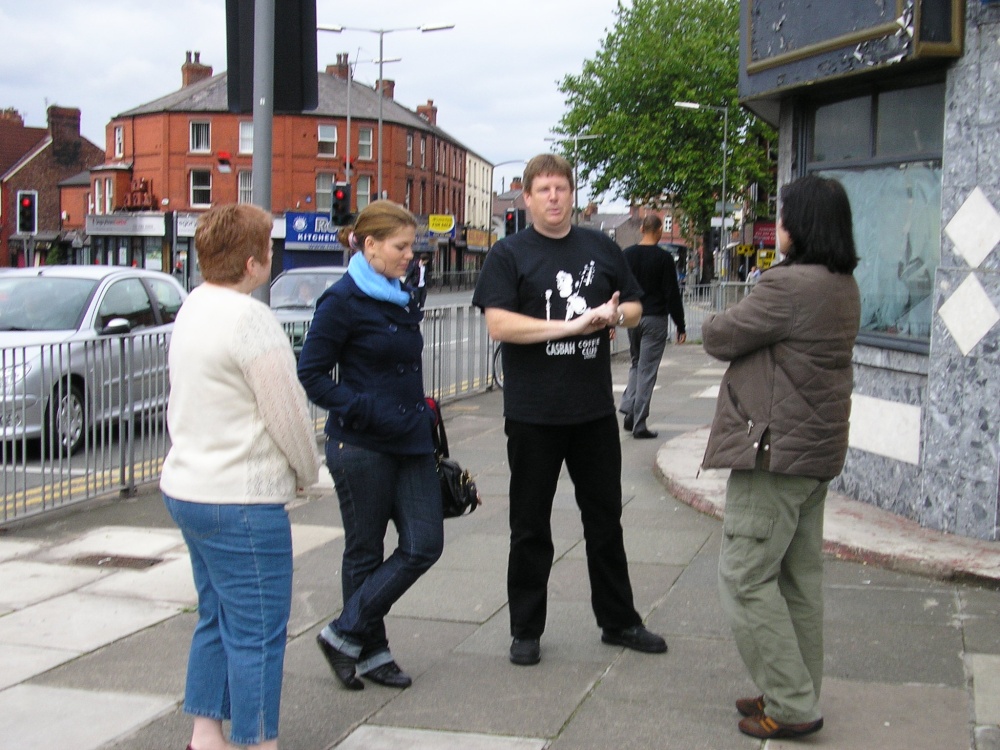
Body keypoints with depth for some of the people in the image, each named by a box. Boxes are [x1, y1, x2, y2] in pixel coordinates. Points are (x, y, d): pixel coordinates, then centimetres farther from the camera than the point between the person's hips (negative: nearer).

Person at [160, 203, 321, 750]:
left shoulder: (193, 308, 9)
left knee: (217, 620, 19)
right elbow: (288, 412, -17)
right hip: (239, 501, -10)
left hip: (187, 488, 10)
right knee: (257, 632, 0)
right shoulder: (249, 318, -19)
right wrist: (306, 472, 1)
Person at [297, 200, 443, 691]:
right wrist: (366, 412, -20)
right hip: (362, 447, -7)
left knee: (424, 544, 2)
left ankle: (346, 635, 13)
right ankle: (367, 648, 20)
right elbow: (311, 374, -13)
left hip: (410, 442, 7)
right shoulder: (343, 301, -10)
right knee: (365, 553, 4)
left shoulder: (403, 299, 13)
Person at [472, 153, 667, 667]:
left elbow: (635, 308, 16)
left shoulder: (601, 249, 10)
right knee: (530, 527, 7)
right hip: (533, 414, -3)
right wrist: (569, 325, -19)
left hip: (595, 411, 4)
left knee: (605, 518, 13)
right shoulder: (509, 254, -3)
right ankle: (526, 630, 19)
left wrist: (615, 314, -8)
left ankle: (618, 621, 27)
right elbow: (498, 325, -14)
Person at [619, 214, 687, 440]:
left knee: (636, 364, 22)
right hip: (655, 320, -4)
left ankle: (628, 410, 6)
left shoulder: (627, 254, 4)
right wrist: (680, 326, -3)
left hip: (632, 318, 4)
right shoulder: (664, 258, -9)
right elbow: (672, 294, -9)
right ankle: (639, 425, 1)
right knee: (647, 370, 0)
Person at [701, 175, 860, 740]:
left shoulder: (790, 286, -21)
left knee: (746, 575, -2)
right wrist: (751, 327, 0)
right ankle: (799, 695, 25)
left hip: (777, 449, -10)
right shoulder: (844, 286, 11)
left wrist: (720, 323, 8)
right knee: (800, 575, 15)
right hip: (818, 447, 10)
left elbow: (719, 337, -13)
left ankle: (791, 705, 2)